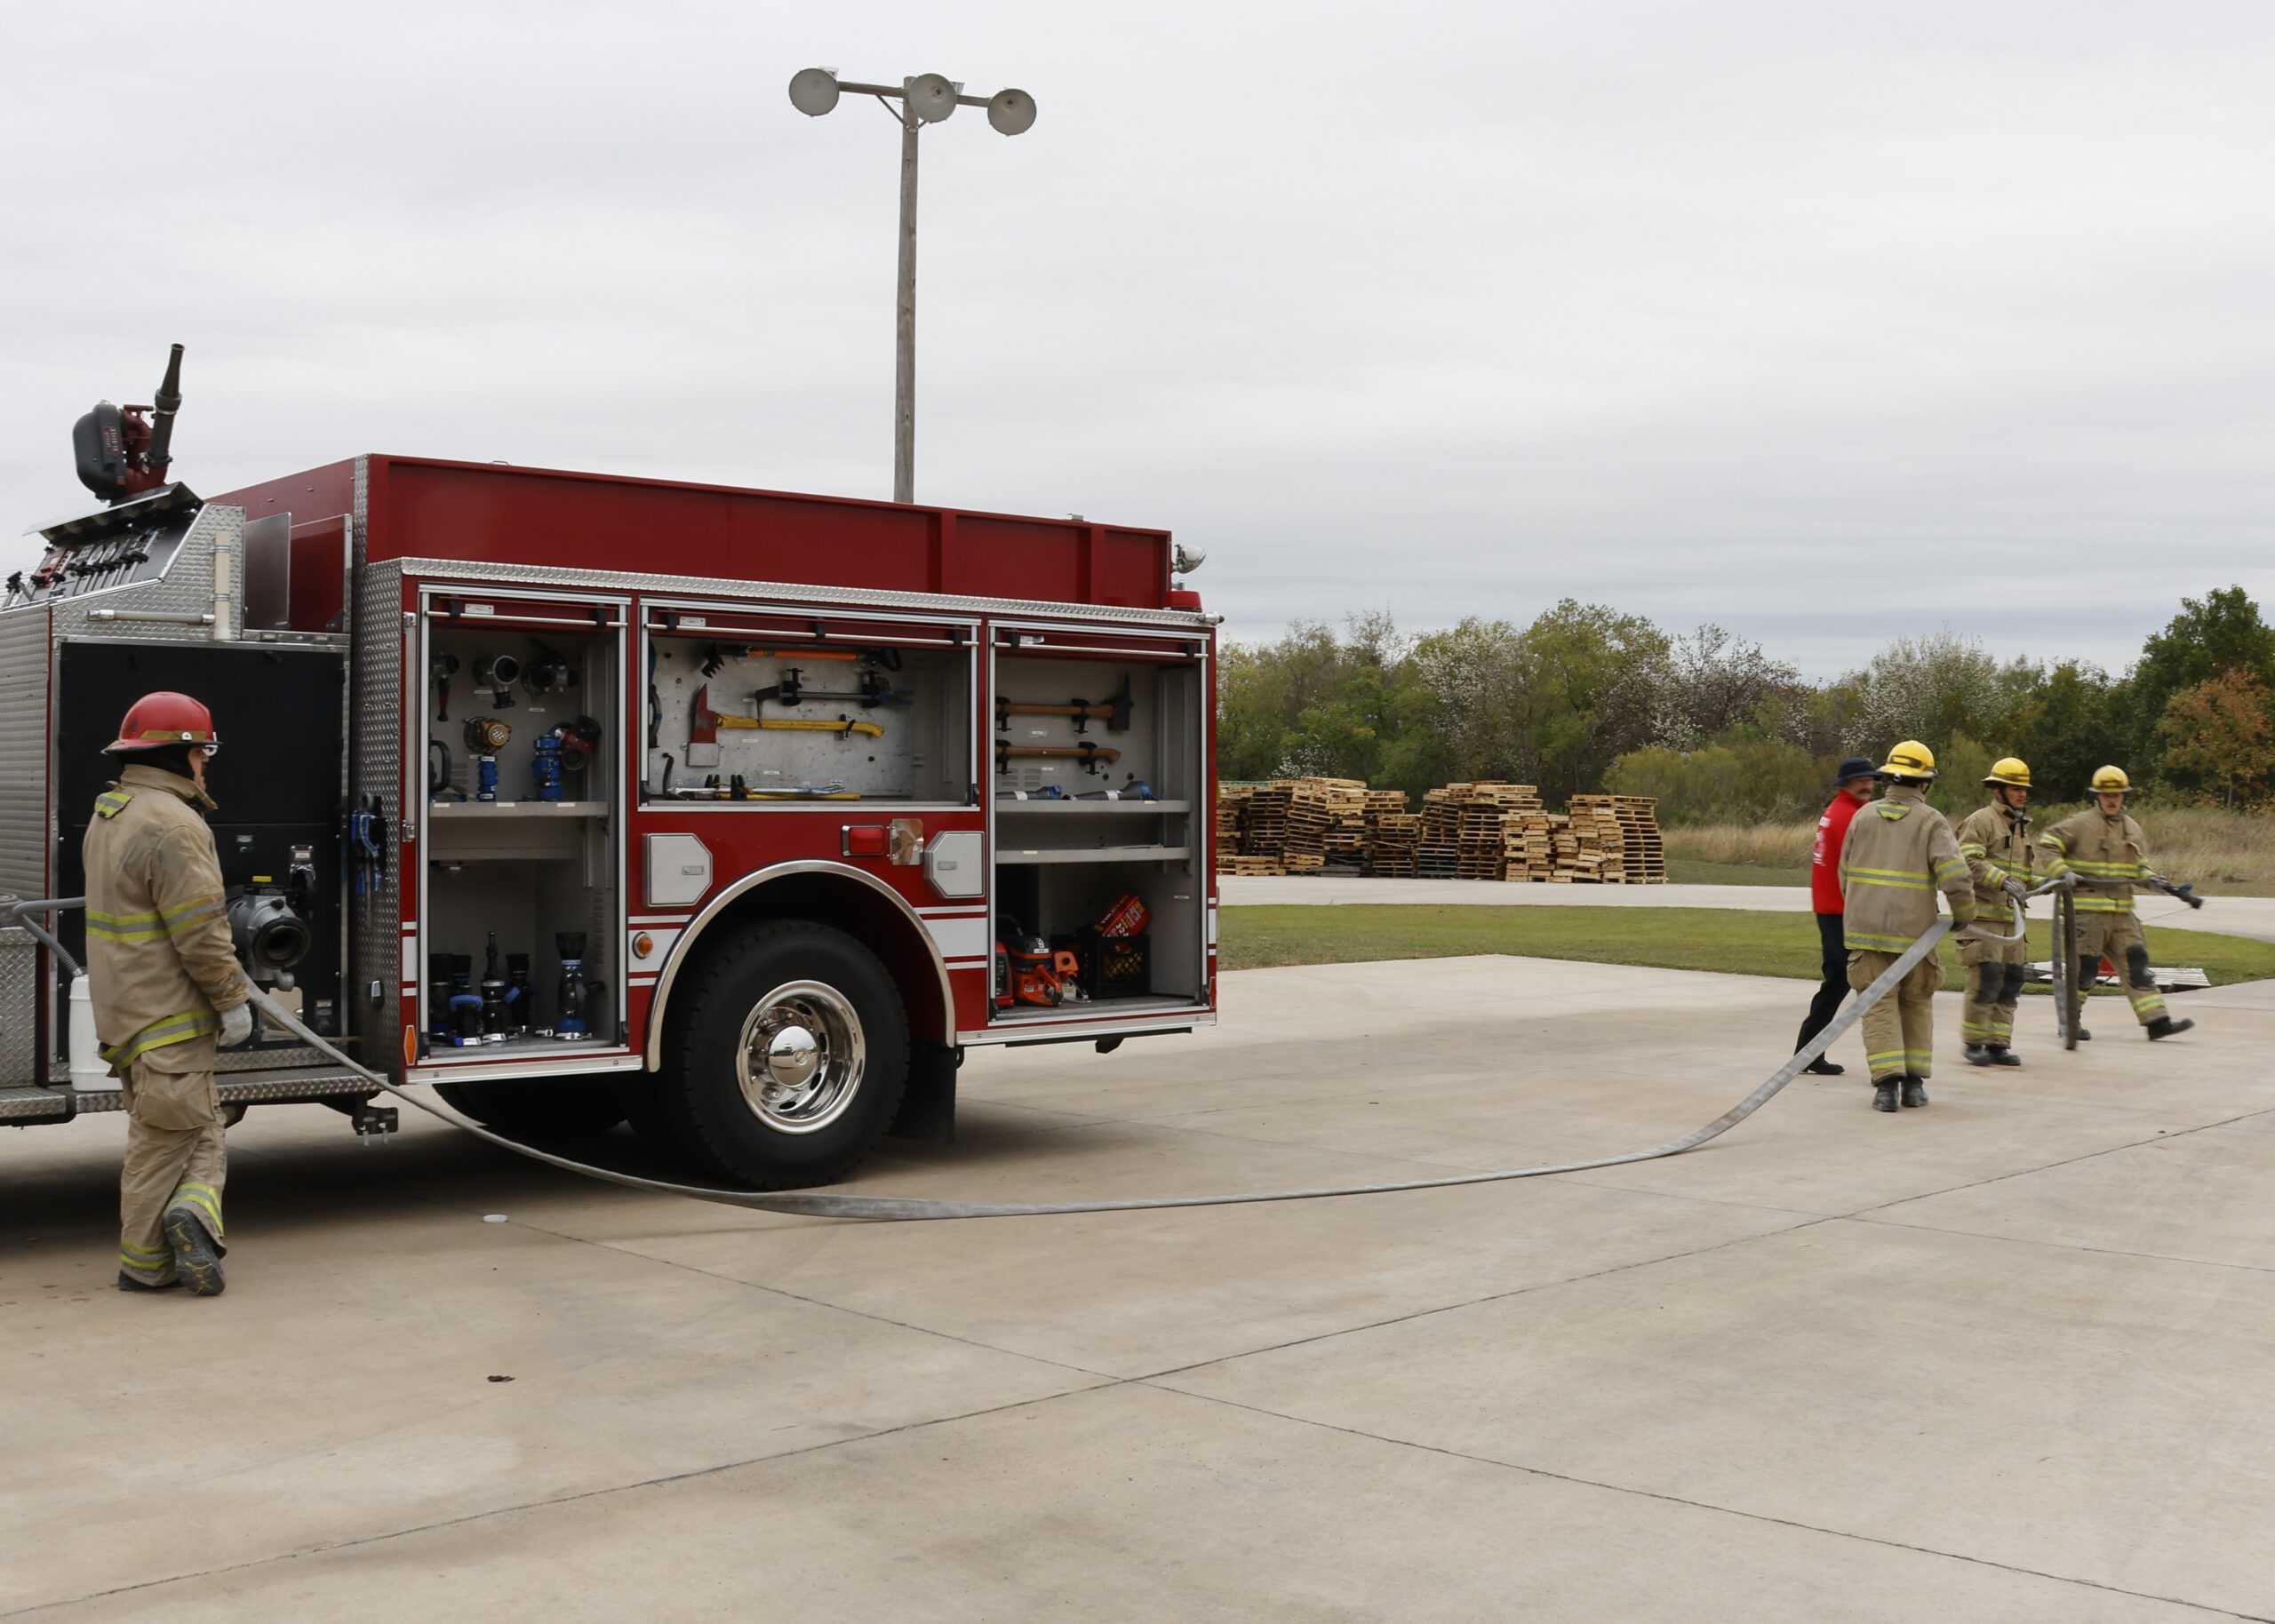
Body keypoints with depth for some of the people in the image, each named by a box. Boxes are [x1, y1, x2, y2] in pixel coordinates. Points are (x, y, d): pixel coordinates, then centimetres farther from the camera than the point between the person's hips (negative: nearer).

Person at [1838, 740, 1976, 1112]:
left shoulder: (1864, 816, 5)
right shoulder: (1932, 822, -4)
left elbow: (1846, 875, 10)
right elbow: (1956, 877, -15)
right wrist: (1965, 915, 3)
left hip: (1866, 929, 1)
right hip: (1913, 931, -1)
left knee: (1880, 1007, 2)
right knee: (1917, 1004, 16)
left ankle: (1886, 1083, -11)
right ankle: (1914, 1082, 13)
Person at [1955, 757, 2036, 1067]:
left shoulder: (2022, 827, 22)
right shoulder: (1980, 821, -6)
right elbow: (1968, 862, -18)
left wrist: (2032, 885, 18)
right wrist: (2003, 880, -26)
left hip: (2011, 916, 8)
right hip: (1983, 915, -8)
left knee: (2010, 982, 5)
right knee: (1985, 979, -12)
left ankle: (1998, 1043, 11)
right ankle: (1973, 1042, 0)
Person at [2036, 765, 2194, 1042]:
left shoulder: (2133, 829, 15)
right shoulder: (2080, 824, -4)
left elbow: (2140, 866, 25)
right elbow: (2047, 844, -4)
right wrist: (2063, 873, -16)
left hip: (2122, 913, 6)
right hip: (2088, 911, -6)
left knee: (2137, 963, 0)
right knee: (2085, 967, -2)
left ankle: (2157, 1021, 0)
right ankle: (2070, 1022, 11)